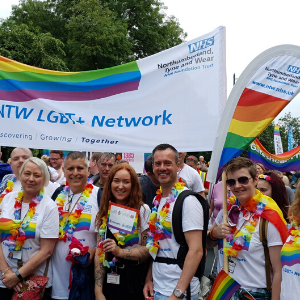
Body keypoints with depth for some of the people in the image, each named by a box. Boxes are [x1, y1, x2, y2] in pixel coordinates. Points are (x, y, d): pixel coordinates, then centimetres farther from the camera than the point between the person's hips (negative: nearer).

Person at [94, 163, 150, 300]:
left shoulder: (143, 210, -7)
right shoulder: (104, 213, 3)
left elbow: (149, 249, -11)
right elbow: (99, 254, 1)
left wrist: (120, 252, -21)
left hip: (135, 282, -3)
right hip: (109, 280, 3)